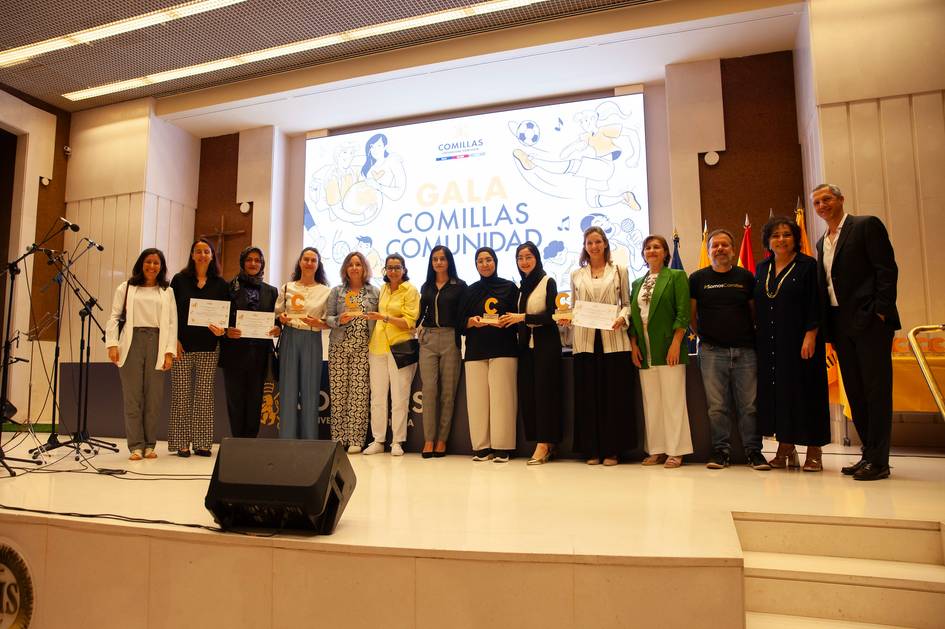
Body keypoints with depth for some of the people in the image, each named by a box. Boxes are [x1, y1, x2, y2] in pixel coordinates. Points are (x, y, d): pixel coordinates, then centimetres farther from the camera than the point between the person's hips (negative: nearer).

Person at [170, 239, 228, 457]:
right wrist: (174, 340, -6)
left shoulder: (220, 284, 9)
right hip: (182, 345, -1)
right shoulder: (180, 280, 6)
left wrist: (222, 330, -12)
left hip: (209, 348, 1)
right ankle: (181, 443, 7)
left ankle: (202, 443, 8)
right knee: (181, 394, 0)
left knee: (205, 395, 2)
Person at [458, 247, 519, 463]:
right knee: (477, 398, -3)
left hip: (503, 349, -3)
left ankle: (502, 447, -3)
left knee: (501, 397, -8)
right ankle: (482, 447, 3)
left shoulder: (509, 287, 8)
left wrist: (504, 322, -14)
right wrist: (472, 321, -7)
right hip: (475, 350, 3)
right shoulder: (470, 291, 17)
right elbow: (461, 321, 13)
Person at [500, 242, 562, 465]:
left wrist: (523, 318, -19)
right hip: (526, 344, 6)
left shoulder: (548, 282, -3)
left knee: (544, 391, -6)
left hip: (546, 343, -6)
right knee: (526, 393, 3)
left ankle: (544, 444, -2)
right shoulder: (521, 286, 15)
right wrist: (509, 321, -3)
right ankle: (546, 445, 11)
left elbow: (550, 316, -13)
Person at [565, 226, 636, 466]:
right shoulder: (576, 275, 14)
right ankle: (592, 450, 10)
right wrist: (566, 318, -5)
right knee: (588, 394, 2)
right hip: (585, 340, 2)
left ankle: (612, 450, 8)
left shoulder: (619, 270, 9)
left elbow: (627, 303, 7)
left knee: (614, 394, 0)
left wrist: (622, 317, -13)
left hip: (613, 340, -1)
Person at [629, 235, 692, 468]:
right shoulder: (638, 283, 17)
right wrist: (634, 345, 4)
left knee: (673, 400, -2)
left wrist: (675, 343, -15)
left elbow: (683, 312, -7)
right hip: (645, 351, 5)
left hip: (668, 348, -5)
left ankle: (675, 451, 5)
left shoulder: (676, 276, 1)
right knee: (651, 402, 7)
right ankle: (656, 450, 14)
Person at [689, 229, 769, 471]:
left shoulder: (746, 277, 8)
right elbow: (692, 315, 10)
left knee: (749, 404, 1)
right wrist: (703, 336, 5)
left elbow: (755, 311, 13)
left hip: (745, 350, 1)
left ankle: (753, 450, 11)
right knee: (717, 405, 0)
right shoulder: (698, 278, 6)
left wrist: (753, 336, 5)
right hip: (712, 351, -1)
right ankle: (721, 450, 10)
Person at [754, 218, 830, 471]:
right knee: (777, 390, 5)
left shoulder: (808, 265, -2)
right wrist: (759, 339, 7)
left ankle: (814, 450, 8)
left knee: (806, 390, -1)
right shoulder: (761, 269, 12)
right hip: (769, 343, 5)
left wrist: (810, 336, -16)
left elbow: (816, 305, -8)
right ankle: (786, 448, 13)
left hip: (800, 340, -4)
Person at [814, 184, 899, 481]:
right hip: (841, 325, 7)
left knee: (876, 388, -4)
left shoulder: (867, 225, -1)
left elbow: (887, 269, -9)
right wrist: (827, 328, 10)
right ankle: (869, 454, 16)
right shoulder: (822, 242, 19)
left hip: (869, 321, -7)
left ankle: (878, 460, 0)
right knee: (855, 391, 8)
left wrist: (881, 312, -15)